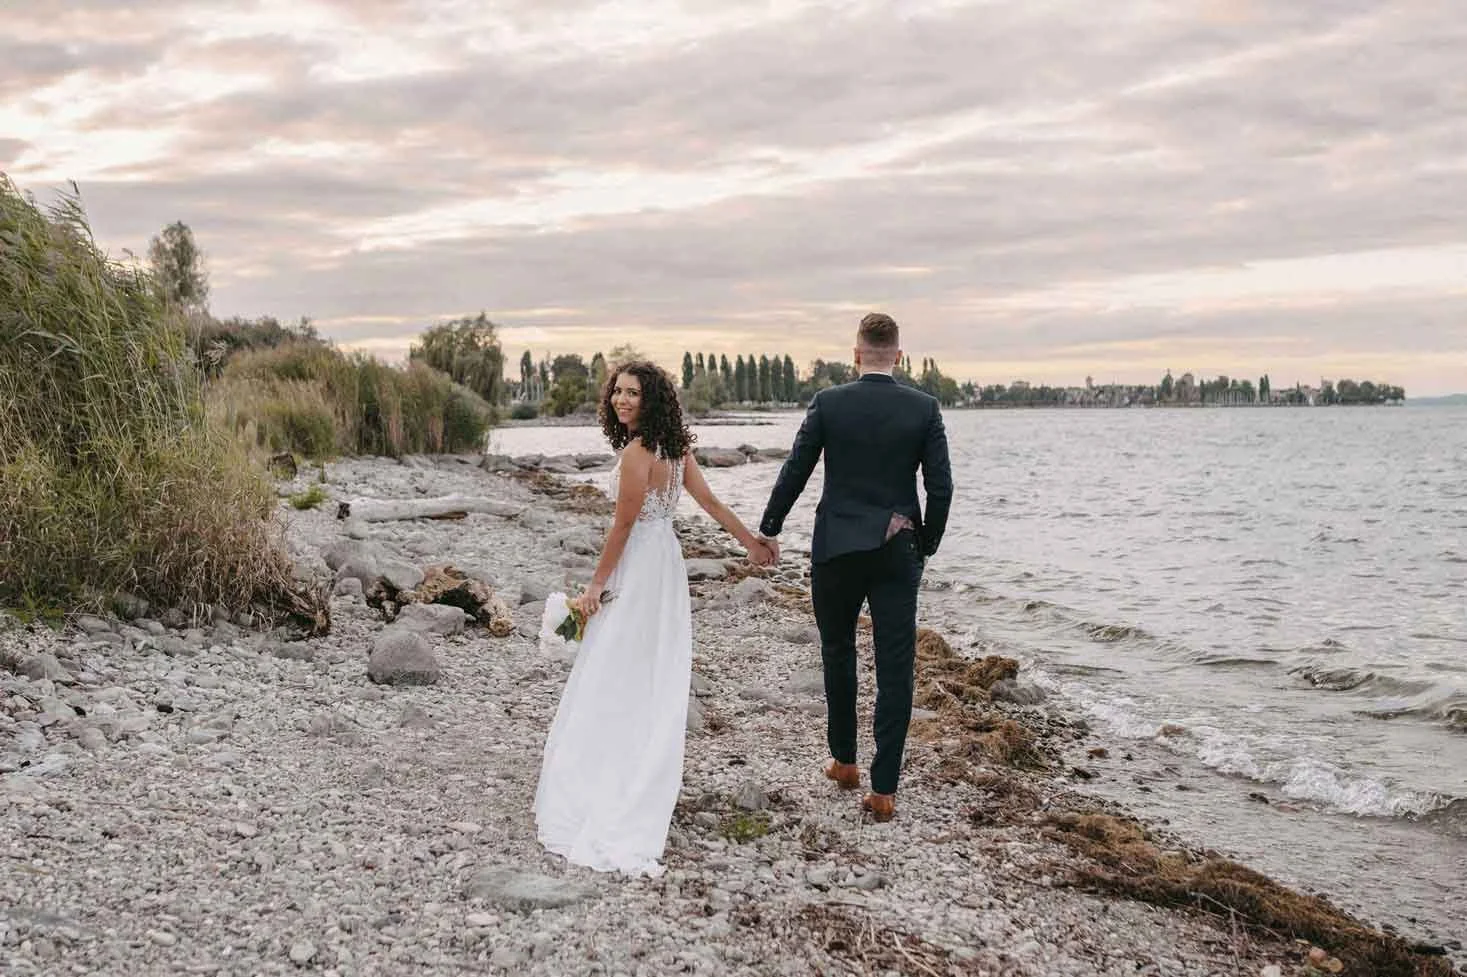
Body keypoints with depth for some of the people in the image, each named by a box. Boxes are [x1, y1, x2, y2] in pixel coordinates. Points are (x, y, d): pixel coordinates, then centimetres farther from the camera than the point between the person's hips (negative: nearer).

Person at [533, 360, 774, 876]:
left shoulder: (637, 453, -20)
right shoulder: (675, 446, 5)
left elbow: (622, 527, -18)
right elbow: (710, 502, 7)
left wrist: (596, 585, -10)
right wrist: (752, 542, 15)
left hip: (636, 572, -9)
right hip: (666, 564, 9)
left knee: (615, 682, -3)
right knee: (656, 680, 16)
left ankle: (600, 798, 2)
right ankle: (645, 785, 27)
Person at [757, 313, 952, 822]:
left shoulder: (828, 402, -5)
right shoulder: (925, 408, -3)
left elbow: (794, 473, -1)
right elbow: (940, 487, -3)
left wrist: (768, 529, 12)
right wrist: (927, 545, 11)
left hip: (837, 549, 0)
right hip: (898, 552, 0)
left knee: (838, 653, 19)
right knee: (895, 670, 3)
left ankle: (844, 761, 29)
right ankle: (883, 789, 3)